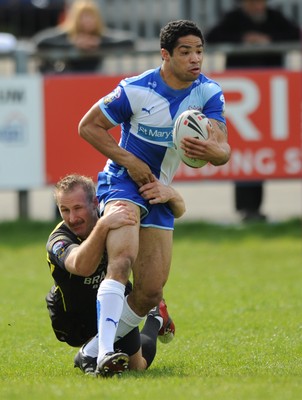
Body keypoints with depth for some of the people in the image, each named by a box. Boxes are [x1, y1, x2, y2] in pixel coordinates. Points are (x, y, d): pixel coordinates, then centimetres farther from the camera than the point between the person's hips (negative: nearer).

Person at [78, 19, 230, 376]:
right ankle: (104, 354, -39)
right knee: (122, 259, -31)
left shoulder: (209, 93, -8)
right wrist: (129, 161, -17)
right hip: (123, 182, -6)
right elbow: (88, 126, -8)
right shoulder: (135, 90, -18)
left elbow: (223, 150, -17)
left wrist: (212, 150, -42)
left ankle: (94, 347, 21)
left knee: (151, 292, 2)